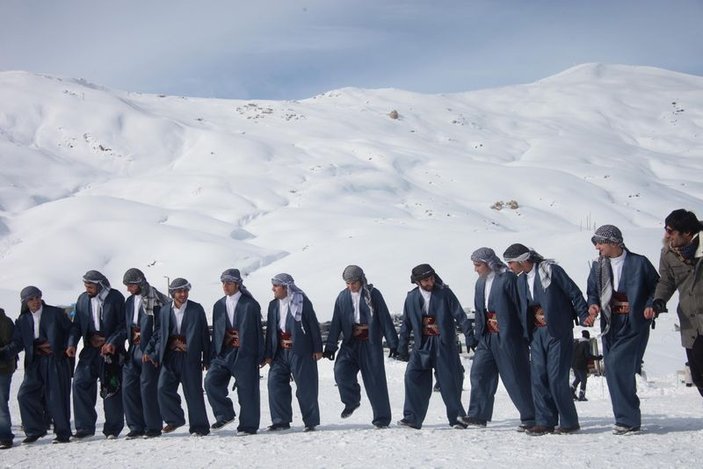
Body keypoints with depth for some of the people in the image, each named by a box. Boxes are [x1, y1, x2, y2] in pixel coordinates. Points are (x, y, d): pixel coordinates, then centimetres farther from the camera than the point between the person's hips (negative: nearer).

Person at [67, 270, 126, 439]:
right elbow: (77, 325, 11)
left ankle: (113, 429, 9)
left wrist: (112, 342, -19)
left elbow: (123, 324, -7)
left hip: (111, 350, -4)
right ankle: (85, 427, 1)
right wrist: (72, 343, -4)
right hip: (90, 349, 4)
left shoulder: (115, 297, -5)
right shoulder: (83, 299, 8)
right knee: (80, 383, -7)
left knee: (111, 389, -2)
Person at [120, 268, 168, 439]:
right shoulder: (130, 301, 16)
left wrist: (152, 346, -17)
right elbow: (125, 327, 19)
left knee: (147, 387, -6)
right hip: (133, 348, 7)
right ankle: (136, 427, 11)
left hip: (149, 348, -7)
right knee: (128, 386, 4)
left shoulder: (156, 300, -7)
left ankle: (153, 427, 4)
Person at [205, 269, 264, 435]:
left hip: (244, 354, -5)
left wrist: (260, 356, -7)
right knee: (211, 381, -13)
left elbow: (257, 331, -3)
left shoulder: (250, 304, -2)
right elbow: (216, 332, 16)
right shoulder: (218, 306, 14)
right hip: (223, 353, 5)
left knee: (246, 389, -1)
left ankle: (248, 425, 9)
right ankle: (224, 414, 2)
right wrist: (212, 356, 9)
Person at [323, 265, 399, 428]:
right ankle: (352, 401, 8)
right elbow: (336, 323, 11)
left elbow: (385, 319, -4)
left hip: (371, 343, -3)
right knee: (341, 371, -18)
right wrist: (330, 346, 8)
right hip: (351, 343, 3)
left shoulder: (372, 294, -4)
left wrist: (392, 342, -7)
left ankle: (382, 418, 10)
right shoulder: (342, 297, 6)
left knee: (375, 380, -1)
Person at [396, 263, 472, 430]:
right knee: (413, 376, -7)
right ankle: (412, 418, -1)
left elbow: (459, 315, -6)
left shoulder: (444, 293, -4)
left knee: (449, 380, -1)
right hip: (422, 344, 3)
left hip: (444, 344, -3)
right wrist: (402, 346, 12)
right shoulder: (412, 298, 5)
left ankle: (457, 417, 12)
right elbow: (406, 324, 12)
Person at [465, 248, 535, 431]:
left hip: (508, 337, -8)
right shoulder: (480, 283, 13)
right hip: (488, 337, 8)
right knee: (479, 373, 5)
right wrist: (477, 336, 13)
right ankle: (478, 415, 13)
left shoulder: (508, 278, -12)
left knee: (516, 377, -3)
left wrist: (526, 334, -13)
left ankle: (530, 417, 6)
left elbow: (520, 306, -13)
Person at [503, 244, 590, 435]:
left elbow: (574, 292, -8)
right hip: (537, 333, 7)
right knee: (538, 377, 2)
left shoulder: (551, 270, -8)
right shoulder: (521, 279, 13)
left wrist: (584, 316, -11)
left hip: (558, 331, -7)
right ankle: (545, 422, 9)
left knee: (556, 377, -7)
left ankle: (569, 422, 4)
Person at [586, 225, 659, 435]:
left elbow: (657, 287, 5)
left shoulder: (639, 263, -3)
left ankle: (627, 419, -11)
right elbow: (592, 291, 17)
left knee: (617, 365, -17)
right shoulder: (598, 266, 11)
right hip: (610, 325, 5)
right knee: (614, 370, 3)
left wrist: (651, 305, -11)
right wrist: (592, 304, -3)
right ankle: (628, 419, 12)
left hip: (634, 325, -5)